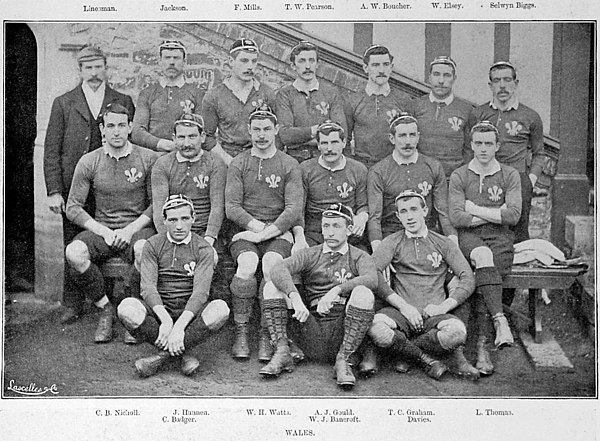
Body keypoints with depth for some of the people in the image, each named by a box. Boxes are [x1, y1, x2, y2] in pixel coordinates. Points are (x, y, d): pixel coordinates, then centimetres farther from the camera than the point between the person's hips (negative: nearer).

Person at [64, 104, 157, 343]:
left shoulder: (148, 158, 0)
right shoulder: (89, 162, 4)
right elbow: (73, 208, 1)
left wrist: (131, 229, -13)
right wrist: (103, 231, -12)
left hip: (138, 227, -2)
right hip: (101, 228, 2)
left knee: (144, 250, -37)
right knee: (74, 253, -29)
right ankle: (105, 308, -6)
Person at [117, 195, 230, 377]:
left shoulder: (203, 248, -1)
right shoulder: (152, 245, 2)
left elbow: (200, 291, -13)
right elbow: (148, 286, -10)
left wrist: (179, 326, -29)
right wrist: (165, 320, -29)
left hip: (190, 310, 0)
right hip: (159, 308, 1)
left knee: (220, 309, -32)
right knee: (126, 308, -30)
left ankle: (163, 353, -24)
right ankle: (183, 352, -23)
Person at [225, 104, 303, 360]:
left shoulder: (289, 165, 7)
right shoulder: (238, 164, 11)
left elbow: (294, 210, -3)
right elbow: (231, 208, 2)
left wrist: (265, 233, -13)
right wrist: (257, 225, -12)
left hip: (279, 233, -1)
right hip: (245, 232, 1)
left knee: (271, 264, -31)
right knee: (247, 265, -30)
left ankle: (266, 335, -22)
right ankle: (241, 333, -19)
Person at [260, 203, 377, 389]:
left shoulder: (359, 257, 10)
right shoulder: (310, 255, 14)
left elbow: (371, 279, -15)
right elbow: (278, 270, -7)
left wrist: (337, 290, -30)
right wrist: (295, 297, -27)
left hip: (342, 333, -2)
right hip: (312, 330, 2)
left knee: (363, 293, -28)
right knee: (272, 287, -10)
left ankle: (342, 360, -21)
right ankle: (282, 353, -15)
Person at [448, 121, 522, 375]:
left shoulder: (510, 175, 11)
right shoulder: (459, 176, 9)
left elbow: (513, 215, -4)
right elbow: (456, 218, -4)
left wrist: (475, 209, -4)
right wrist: (496, 214, -3)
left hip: (501, 242, 0)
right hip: (470, 239, 0)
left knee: (483, 278, -28)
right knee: (483, 256, -36)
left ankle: (481, 345, -29)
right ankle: (500, 321, -44)